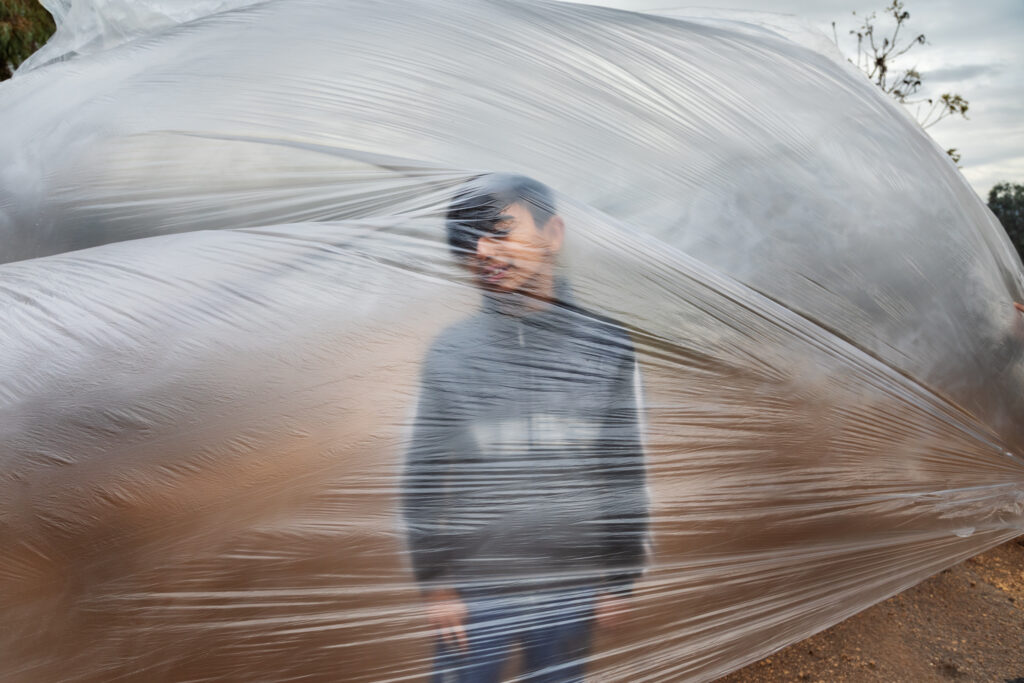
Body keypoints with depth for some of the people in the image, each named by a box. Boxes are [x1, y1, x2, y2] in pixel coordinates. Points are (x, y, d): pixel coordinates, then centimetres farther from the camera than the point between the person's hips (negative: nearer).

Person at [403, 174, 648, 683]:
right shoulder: (451, 351, -4)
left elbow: (625, 475, 2)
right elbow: (423, 480, -2)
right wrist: (434, 583, -4)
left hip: (569, 590, 1)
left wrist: (620, 579, 4)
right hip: (473, 588, -1)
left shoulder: (605, 345, -1)